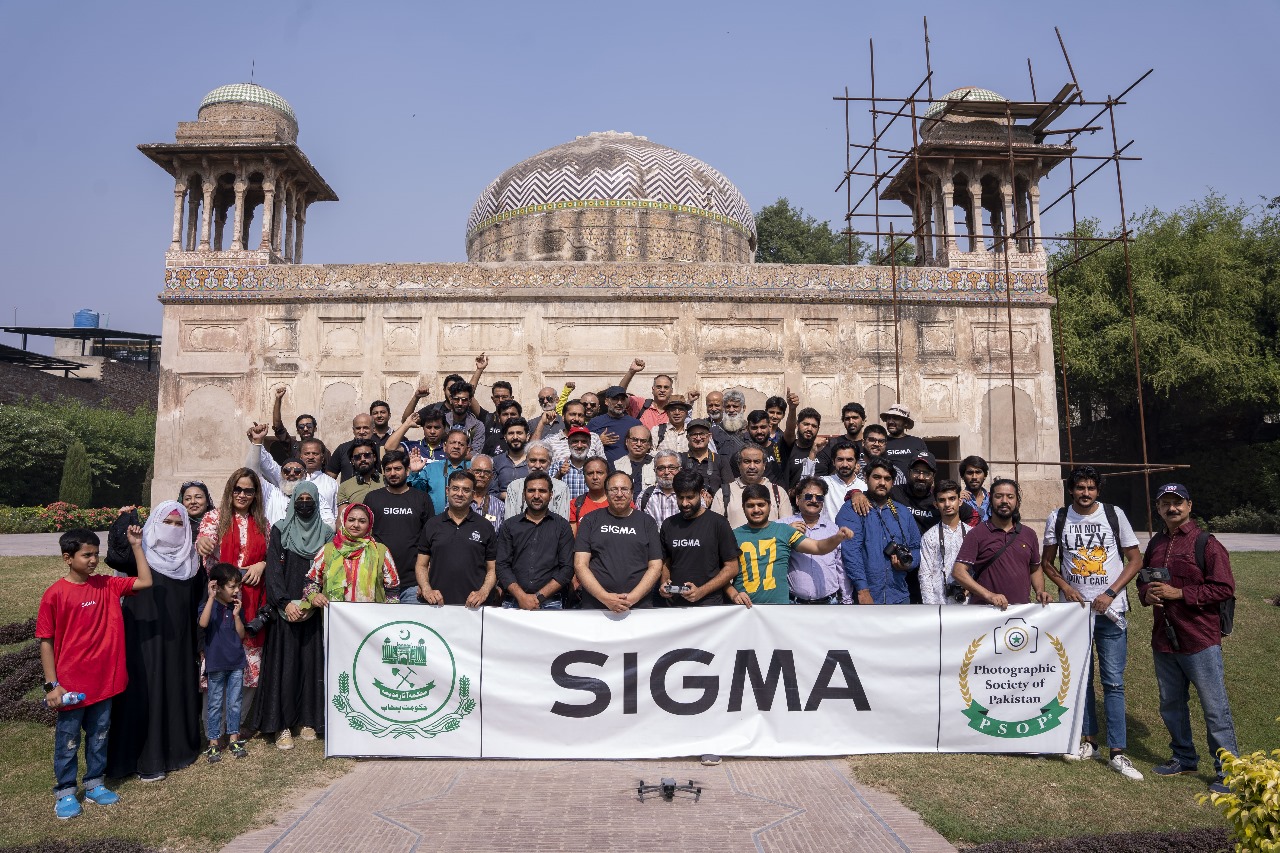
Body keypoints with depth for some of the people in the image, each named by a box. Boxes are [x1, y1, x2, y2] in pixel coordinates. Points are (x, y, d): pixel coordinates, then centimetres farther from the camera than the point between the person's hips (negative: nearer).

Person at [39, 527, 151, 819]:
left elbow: (145, 582, -4)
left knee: (99, 737, 17)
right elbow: (46, 641, -9)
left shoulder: (107, 585, 0)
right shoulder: (55, 595, -13)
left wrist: (136, 546, -8)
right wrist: (52, 684, -11)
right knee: (67, 742, 12)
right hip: (71, 686, -4)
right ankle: (65, 793, 27)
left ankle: (95, 784, 32)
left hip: (104, 681, 4)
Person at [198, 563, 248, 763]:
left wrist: (236, 615, -11)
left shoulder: (236, 607, 5)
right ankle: (213, 743, 15)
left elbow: (242, 635, 2)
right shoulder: (209, 605, -7)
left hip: (236, 663, 4)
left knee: (234, 703, 11)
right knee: (215, 704, 5)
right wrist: (211, 597, -30)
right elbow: (203, 623, -29)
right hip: (216, 664, -4)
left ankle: (234, 739, 21)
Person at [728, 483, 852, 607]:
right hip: (744, 606, 0)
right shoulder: (734, 535, 4)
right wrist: (733, 594, -12)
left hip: (778, 602, 0)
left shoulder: (783, 530, 5)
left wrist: (838, 537, -17)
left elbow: (817, 547, 1)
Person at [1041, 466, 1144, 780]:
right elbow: (1047, 562, 9)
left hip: (1110, 610, -2)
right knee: (1079, 678, 11)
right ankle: (1088, 740, 24)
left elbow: (1135, 560, 0)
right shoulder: (1058, 518, 1)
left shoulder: (1114, 515, -2)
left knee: (1114, 682, -2)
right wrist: (1066, 587, -8)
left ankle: (1117, 752, 4)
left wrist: (1109, 594, -10)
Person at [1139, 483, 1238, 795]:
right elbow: (1143, 580, 21)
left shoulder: (1206, 544, -9)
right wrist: (1146, 594, -1)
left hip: (1200, 640, -7)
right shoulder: (1155, 544, 11)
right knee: (1170, 704, 17)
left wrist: (1178, 593, -19)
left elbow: (1225, 588, -14)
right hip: (1163, 639, 7)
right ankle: (1184, 758, 32)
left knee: (1215, 709, 1)